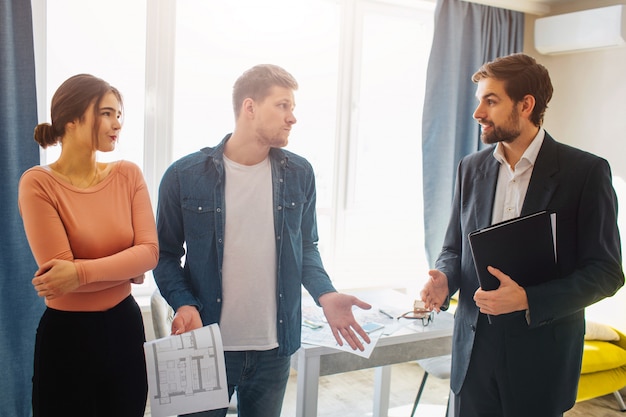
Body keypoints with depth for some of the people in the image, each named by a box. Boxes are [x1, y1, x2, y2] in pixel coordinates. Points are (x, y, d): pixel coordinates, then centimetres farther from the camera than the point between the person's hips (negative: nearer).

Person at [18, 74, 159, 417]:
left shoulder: (128, 174, 0)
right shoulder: (38, 183, -12)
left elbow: (150, 252, -9)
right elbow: (58, 271, -16)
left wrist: (80, 272, -20)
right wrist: (126, 268, -7)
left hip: (125, 326, 4)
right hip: (66, 335, -4)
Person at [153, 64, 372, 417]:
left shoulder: (299, 174, 1)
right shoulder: (185, 176, -8)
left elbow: (306, 247, 9)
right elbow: (167, 254, 0)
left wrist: (325, 295, -8)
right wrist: (184, 304, -17)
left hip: (274, 348, 3)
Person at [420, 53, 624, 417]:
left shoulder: (586, 171, -9)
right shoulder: (472, 167, 5)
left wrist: (528, 299, -21)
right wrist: (444, 279, -10)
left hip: (541, 355, -3)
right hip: (474, 349, 4)